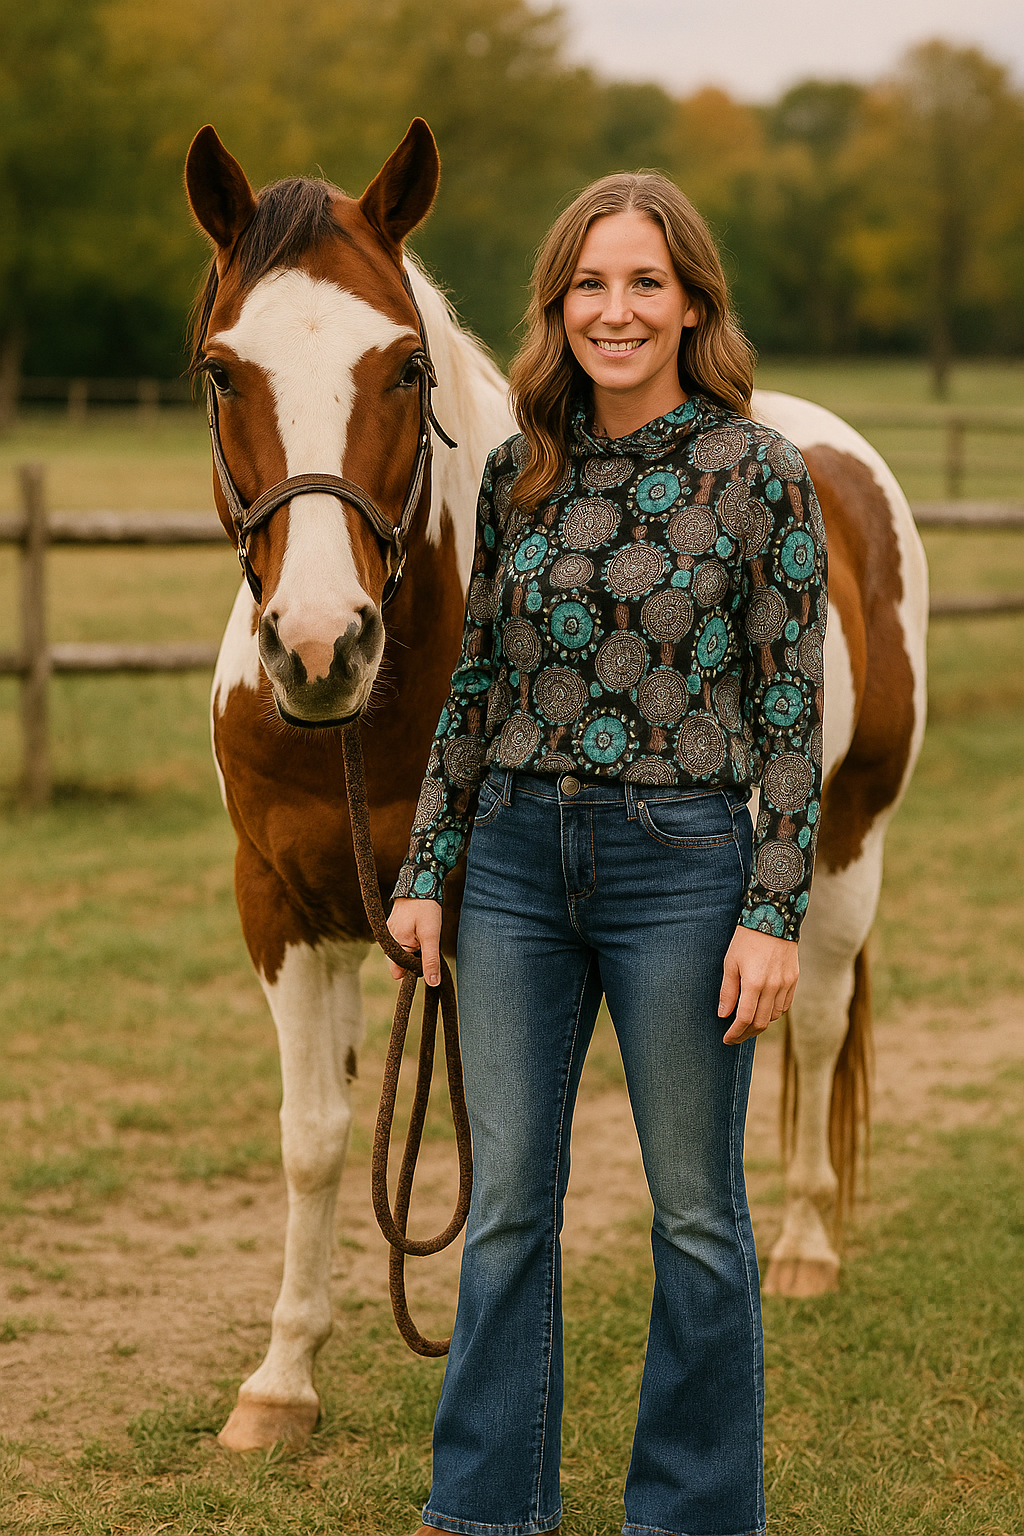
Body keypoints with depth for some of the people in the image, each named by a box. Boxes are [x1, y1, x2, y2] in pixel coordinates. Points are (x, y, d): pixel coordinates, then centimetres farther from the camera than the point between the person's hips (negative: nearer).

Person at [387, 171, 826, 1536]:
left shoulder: (761, 476, -7)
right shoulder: (519, 473, 5)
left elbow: (792, 716, -7)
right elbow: (475, 683, 12)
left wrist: (776, 914, -11)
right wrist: (425, 870, 8)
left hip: (681, 861, -4)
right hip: (520, 859, 4)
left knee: (697, 1213, 8)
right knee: (506, 1201, 11)